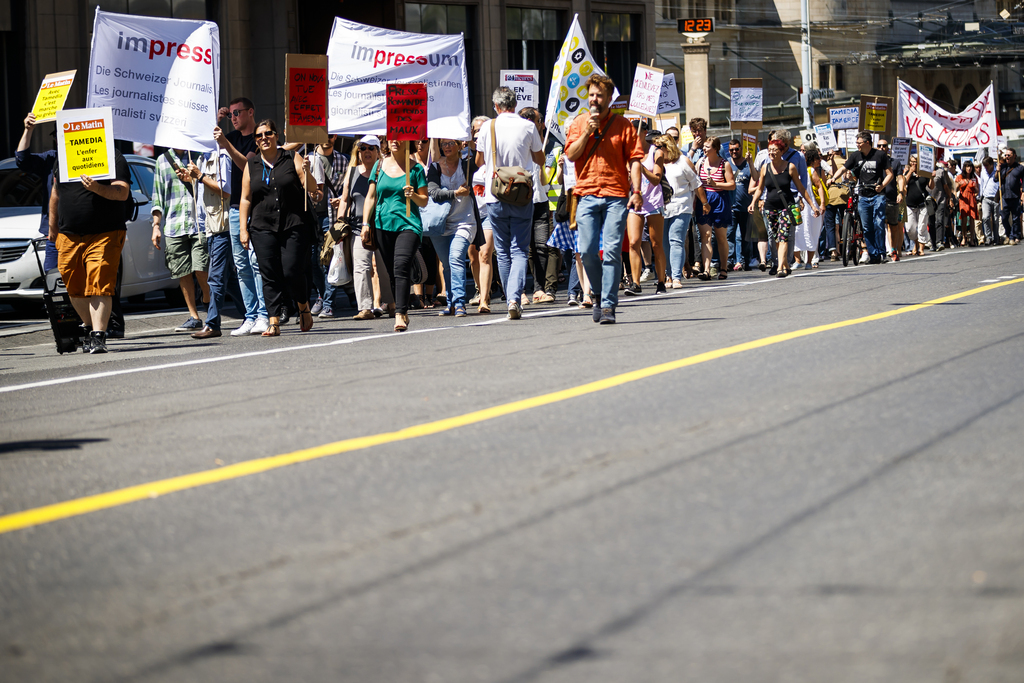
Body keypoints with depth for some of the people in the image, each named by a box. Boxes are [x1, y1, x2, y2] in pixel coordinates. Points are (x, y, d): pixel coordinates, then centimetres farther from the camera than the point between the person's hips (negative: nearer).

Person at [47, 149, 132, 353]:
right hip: (69, 237, 5)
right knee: (75, 289, 8)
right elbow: (56, 193, 25)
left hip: (104, 235, -5)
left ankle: (98, 337, -14)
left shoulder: (112, 156, -3)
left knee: (99, 287, -13)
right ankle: (91, 328, 25)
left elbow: (123, 193, -13)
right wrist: (52, 227, 29)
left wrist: (98, 188, -31)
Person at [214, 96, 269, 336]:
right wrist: (216, 121, 7)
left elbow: (246, 164, -17)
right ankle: (251, 316, 7)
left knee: (256, 259, -13)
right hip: (235, 206, 7)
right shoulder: (234, 136, 16)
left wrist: (225, 143, -27)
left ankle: (263, 316, -13)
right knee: (241, 264, 5)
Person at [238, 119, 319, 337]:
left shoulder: (292, 159, 6)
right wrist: (243, 229, 5)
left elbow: (312, 188, 1)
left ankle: (304, 306, 19)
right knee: (269, 275, -5)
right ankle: (274, 322, -5)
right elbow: (245, 199, 12)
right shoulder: (252, 166, 12)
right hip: (263, 227, 2)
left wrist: (306, 172, -19)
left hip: (294, 226, -2)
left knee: (292, 271, -9)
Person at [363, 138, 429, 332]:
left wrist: (413, 196, -15)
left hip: (408, 224, -4)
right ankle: (403, 311, 17)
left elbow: (424, 201, 6)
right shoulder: (379, 166, 12)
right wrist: (365, 223, 6)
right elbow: (371, 197, 14)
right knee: (391, 272, 5)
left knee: (401, 268, -19)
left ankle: (400, 315, -24)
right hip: (383, 225, 4)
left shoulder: (415, 168, 4)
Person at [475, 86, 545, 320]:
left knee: (502, 251, 11)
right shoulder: (528, 127, -3)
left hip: (495, 196, 1)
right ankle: (515, 298, -20)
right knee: (519, 250, -2)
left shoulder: (488, 128, -2)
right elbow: (540, 159, 8)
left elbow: (479, 161, 11)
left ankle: (511, 298, 12)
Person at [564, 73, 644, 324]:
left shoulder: (623, 125, 5)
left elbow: (634, 159, 2)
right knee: (587, 251, -4)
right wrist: (587, 132, -8)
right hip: (587, 194, 2)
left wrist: (636, 191, -7)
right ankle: (600, 294, 18)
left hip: (616, 196, -2)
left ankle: (608, 306, -7)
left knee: (611, 251, -8)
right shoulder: (578, 124, 12)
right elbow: (570, 155, 2)